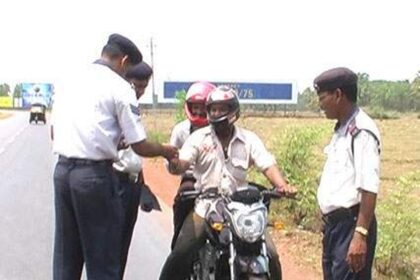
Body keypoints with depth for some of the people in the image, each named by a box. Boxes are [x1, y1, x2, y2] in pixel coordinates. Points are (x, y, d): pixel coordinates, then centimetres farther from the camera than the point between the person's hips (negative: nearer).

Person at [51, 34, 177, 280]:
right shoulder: (119, 87, -7)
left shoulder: (69, 81, 13)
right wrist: (166, 151, 10)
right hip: (95, 174, -7)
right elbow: (140, 146, -9)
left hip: (62, 169, 7)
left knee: (66, 253, 16)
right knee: (103, 258, 3)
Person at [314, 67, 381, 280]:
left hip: (351, 224, -10)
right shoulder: (341, 130, 15)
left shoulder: (362, 131, -16)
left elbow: (369, 189, -23)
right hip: (334, 223, 10)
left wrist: (360, 234, -27)